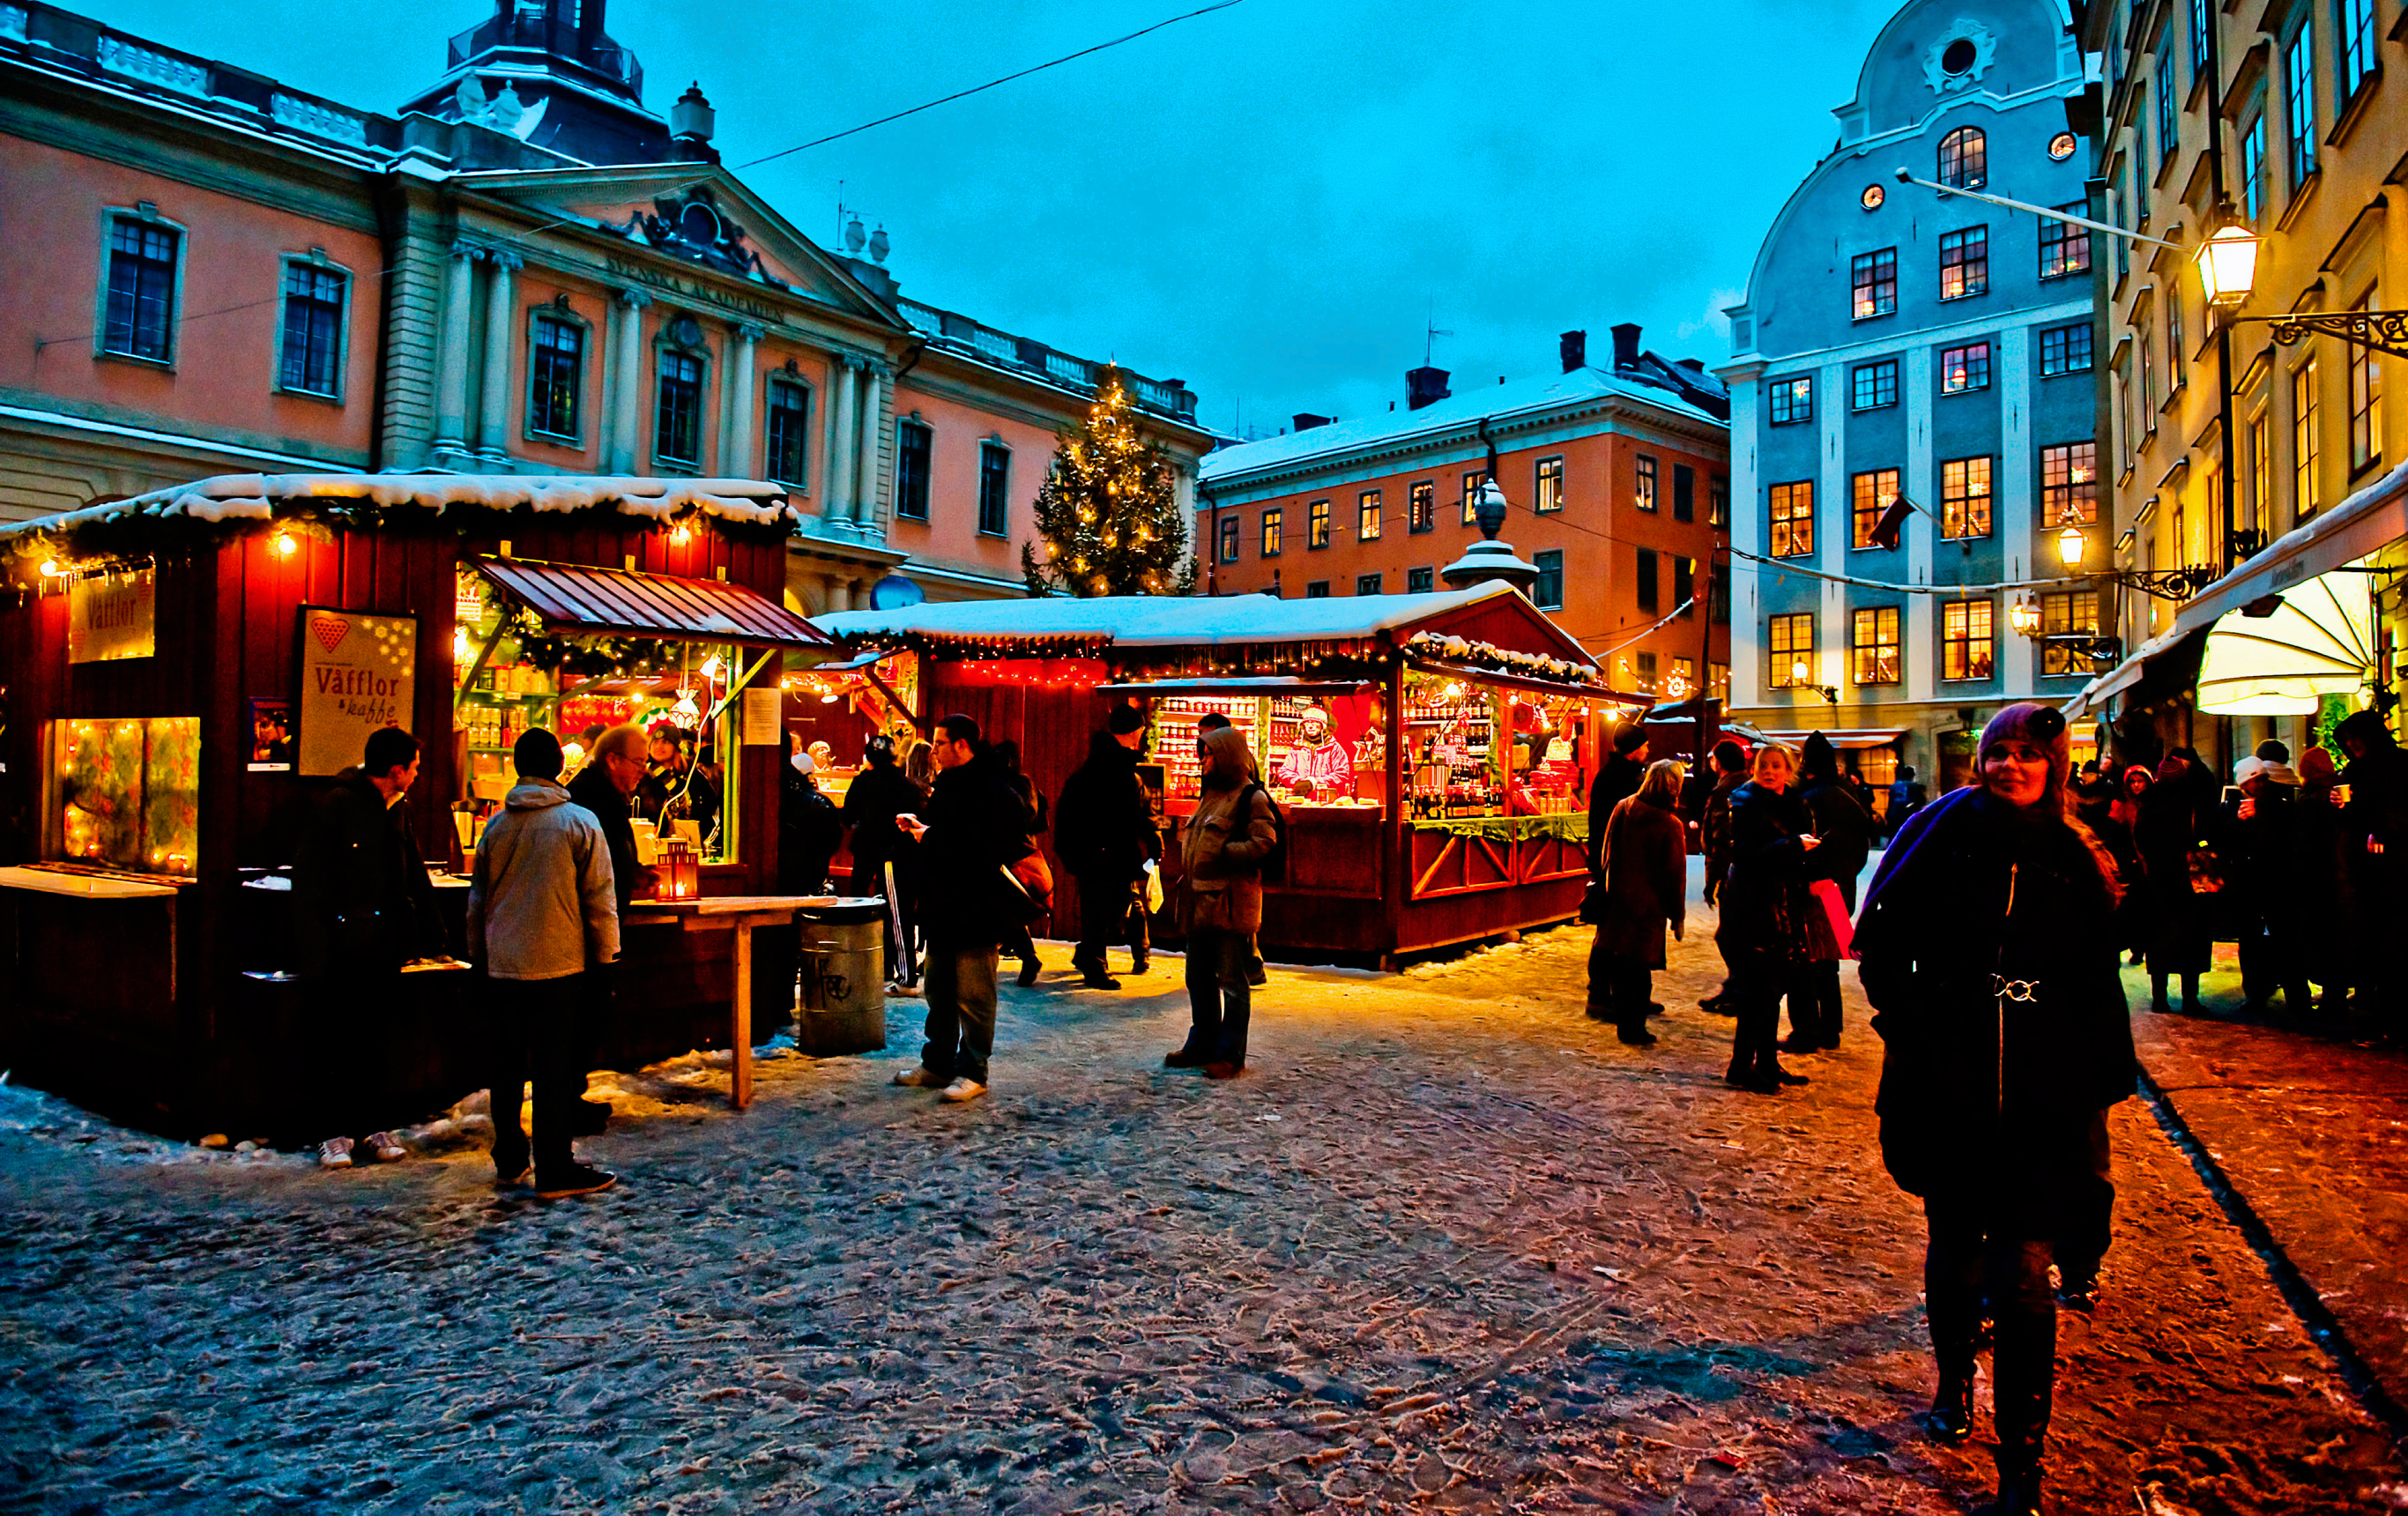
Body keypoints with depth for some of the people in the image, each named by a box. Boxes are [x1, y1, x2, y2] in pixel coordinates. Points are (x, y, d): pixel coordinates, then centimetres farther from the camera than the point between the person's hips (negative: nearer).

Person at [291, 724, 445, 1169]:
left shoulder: (395, 812, 13)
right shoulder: (337, 804, -9)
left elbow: (416, 878, 20)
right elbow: (309, 880, -12)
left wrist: (432, 938, 17)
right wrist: (314, 955, -17)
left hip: (384, 947, 6)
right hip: (344, 946, -6)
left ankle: (372, 1126, 18)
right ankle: (336, 1132, 12)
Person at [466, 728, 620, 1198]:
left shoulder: (496, 826, 5)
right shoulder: (580, 821, -7)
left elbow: (477, 900, 14)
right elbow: (599, 898, -6)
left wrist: (478, 956, 23)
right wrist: (604, 956, 3)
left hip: (501, 965, 4)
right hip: (559, 964, -4)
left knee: (506, 1064, 14)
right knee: (554, 1066, -1)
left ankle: (508, 1158, 26)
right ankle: (555, 1168, 2)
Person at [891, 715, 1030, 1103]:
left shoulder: (995, 791, -16)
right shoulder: (948, 785, 15)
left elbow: (988, 850, -26)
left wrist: (933, 838, -22)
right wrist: (919, 827, 7)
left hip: (977, 914, -10)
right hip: (943, 910, 10)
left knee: (973, 998, 0)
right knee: (939, 993, 18)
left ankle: (973, 1072, 10)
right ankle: (938, 1065, 29)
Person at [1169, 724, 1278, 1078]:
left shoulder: (1251, 797, -8)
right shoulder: (1210, 794, 19)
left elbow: (1263, 841, -17)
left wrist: (1223, 853, -20)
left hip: (1231, 902, -9)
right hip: (1200, 900, 9)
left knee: (1232, 982, -1)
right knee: (1199, 978, 16)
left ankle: (1230, 1055, 7)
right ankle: (1202, 1045, 29)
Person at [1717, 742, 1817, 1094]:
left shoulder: (1791, 804, 14)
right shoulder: (1746, 803, -9)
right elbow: (1747, 854, -22)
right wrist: (1794, 845, -19)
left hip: (1782, 906, 8)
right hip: (1753, 906, -8)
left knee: (1772, 986, 12)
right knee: (1760, 988, -7)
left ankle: (1767, 1063, 22)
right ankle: (1742, 1065, 3)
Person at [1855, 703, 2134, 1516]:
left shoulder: (2076, 863, 5)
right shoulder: (1945, 836, 1)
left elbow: (2098, 988, 10)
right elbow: (1883, 946, 4)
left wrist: (2100, 1082, 3)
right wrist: (1911, 1024, -5)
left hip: (2042, 1099, 0)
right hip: (1947, 1087, 0)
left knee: (2022, 1276, -5)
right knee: (1954, 1250, 15)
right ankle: (1953, 1381, 40)